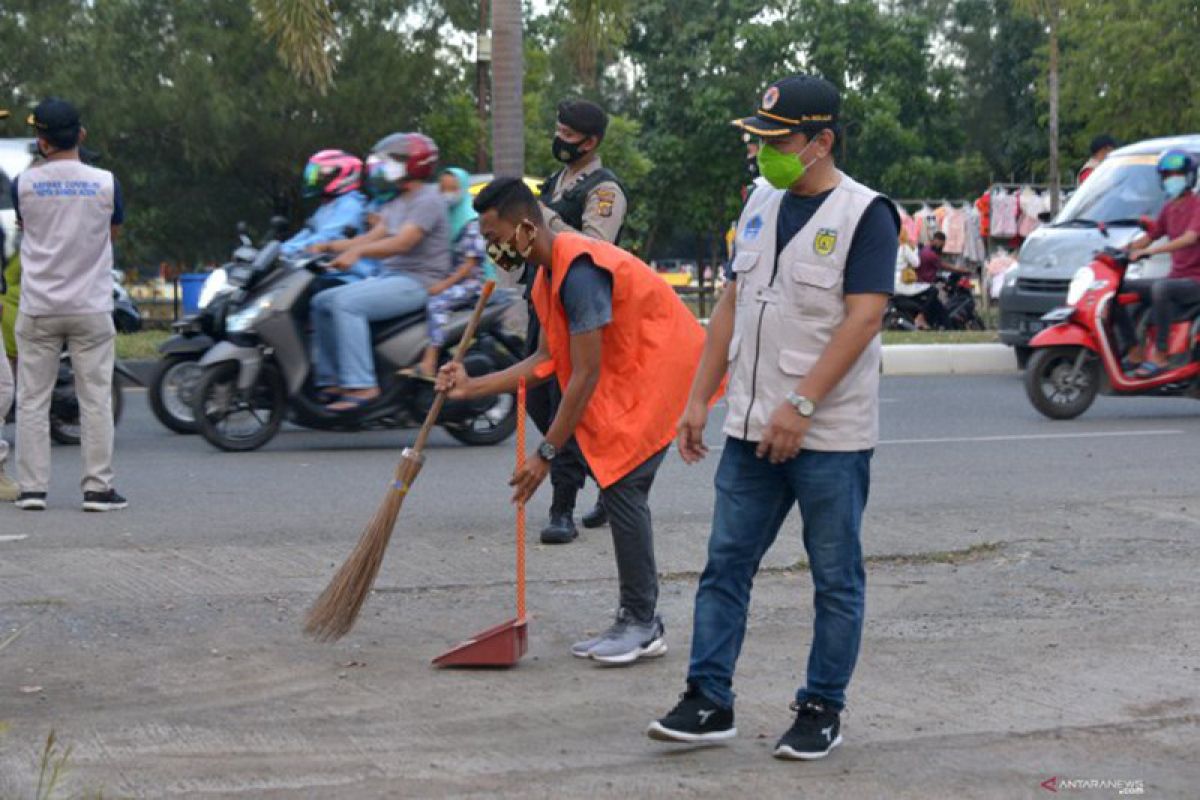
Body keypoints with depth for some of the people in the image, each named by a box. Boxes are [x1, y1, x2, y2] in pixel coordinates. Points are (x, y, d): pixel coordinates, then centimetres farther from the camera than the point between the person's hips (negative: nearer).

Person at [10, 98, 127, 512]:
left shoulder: (24, 183, -5)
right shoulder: (105, 182, -6)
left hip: (38, 310, 1)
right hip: (91, 307, 0)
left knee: (32, 400, 8)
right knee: (95, 400, 4)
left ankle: (32, 488, 6)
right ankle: (98, 488, 3)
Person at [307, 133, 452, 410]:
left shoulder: (428, 199, -11)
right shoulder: (395, 203, 21)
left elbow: (402, 242, -24)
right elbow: (373, 237, 14)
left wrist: (357, 252, -34)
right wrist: (328, 246, 3)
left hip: (418, 281, -10)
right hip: (389, 277, 10)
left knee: (347, 303, -28)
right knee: (322, 303, 1)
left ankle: (361, 385, -31)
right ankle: (330, 381, 0)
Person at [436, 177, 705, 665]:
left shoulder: (578, 272, -25)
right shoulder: (548, 273, 8)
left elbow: (586, 376, -25)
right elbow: (548, 361, 9)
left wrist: (546, 454, -22)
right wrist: (474, 387, 5)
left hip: (660, 371, -10)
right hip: (631, 375, 10)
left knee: (622, 488, -12)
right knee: (620, 492, 8)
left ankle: (642, 623, -5)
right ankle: (639, 623, 14)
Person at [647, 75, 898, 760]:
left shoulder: (865, 215, -9)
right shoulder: (761, 205, 13)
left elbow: (863, 319, -18)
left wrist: (801, 405, -24)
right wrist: (700, 399, 12)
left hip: (830, 438, -7)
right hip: (751, 429, 7)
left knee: (836, 579, 4)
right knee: (726, 565, 6)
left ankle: (822, 710, 14)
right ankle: (709, 701, 11)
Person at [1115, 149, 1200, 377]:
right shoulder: (1169, 209, 17)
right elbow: (1149, 236, 20)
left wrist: (1151, 250, -34)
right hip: (1175, 277, 9)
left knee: (1160, 288, -39)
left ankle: (1159, 356, -35)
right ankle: (1135, 351, 0)